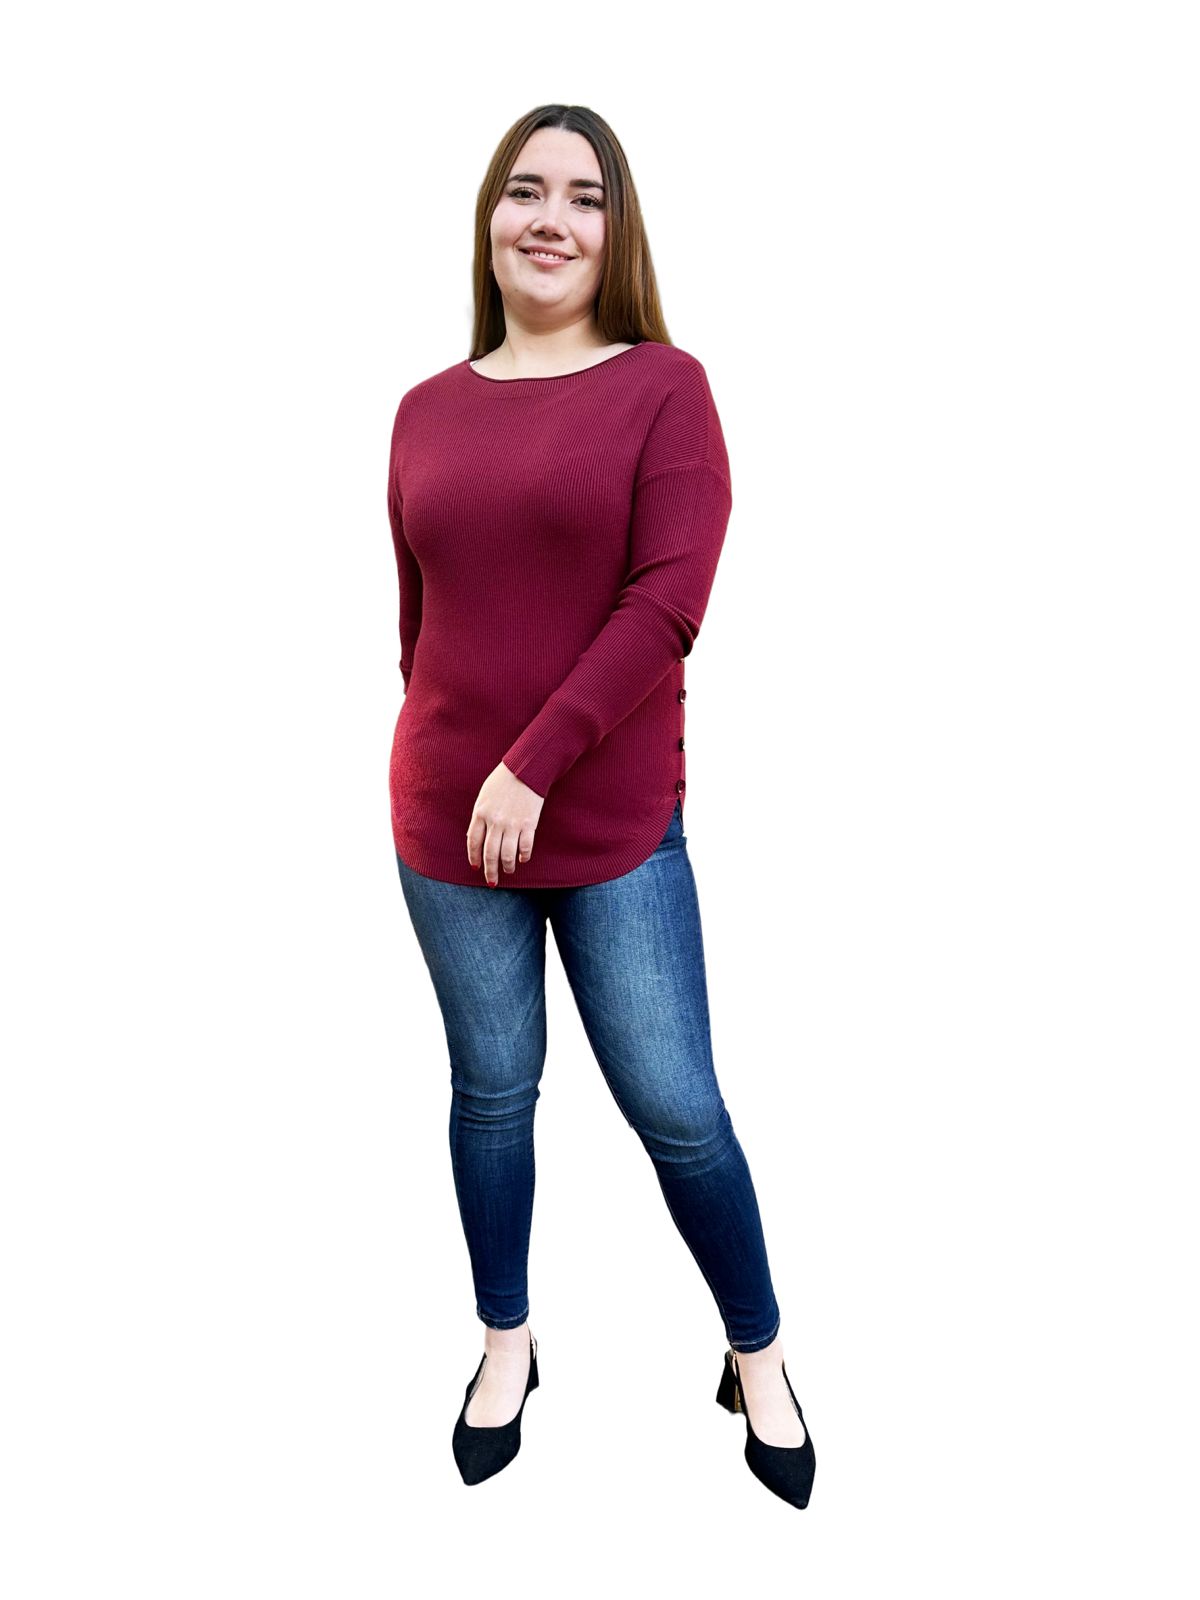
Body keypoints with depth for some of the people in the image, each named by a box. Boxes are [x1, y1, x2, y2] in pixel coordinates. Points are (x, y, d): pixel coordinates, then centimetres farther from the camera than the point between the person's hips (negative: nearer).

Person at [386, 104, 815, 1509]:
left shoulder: (664, 387, -3)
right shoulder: (427, 411, 6)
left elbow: (667, 601, -13)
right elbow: (418, 617, 11)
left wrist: (537, 768, -16)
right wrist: (446, 771, 7)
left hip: (615, 824, -3)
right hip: (445, 823, 3)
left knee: (674, 1105, 4)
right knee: (490, 1092, 14)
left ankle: (759, 1360, 28)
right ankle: (505, 1344, 37)